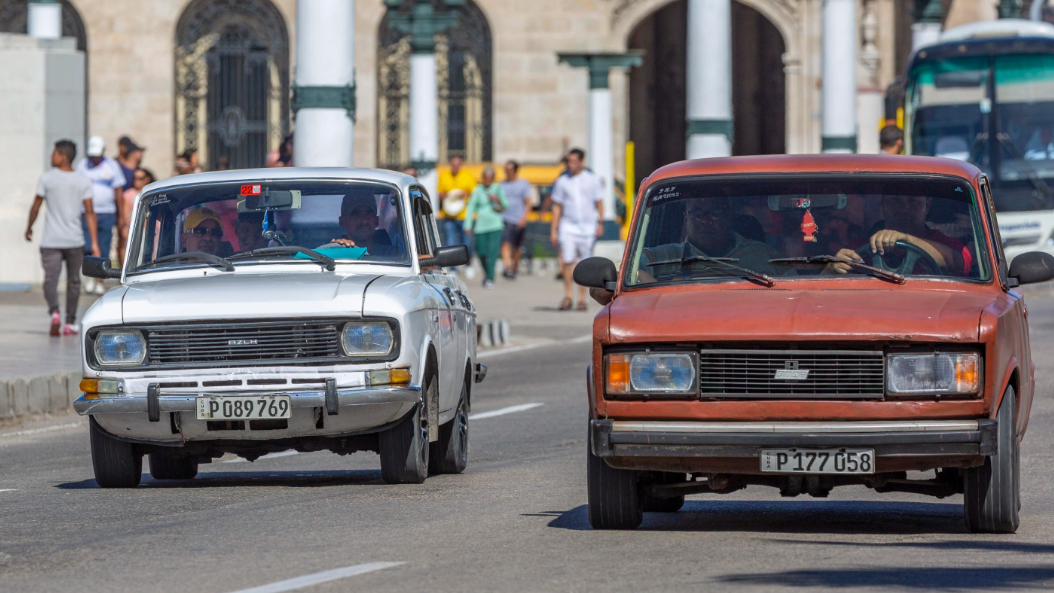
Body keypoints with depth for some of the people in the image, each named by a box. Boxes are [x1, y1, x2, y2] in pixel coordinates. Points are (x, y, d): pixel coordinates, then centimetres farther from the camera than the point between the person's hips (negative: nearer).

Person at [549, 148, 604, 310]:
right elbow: (557, 206, 9)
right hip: (568, 225, 0)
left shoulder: (592, 180, 5)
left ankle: (582, 298, 9)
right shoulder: (562, 181, 7)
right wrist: (553, 230, 4)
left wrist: (600, 223, -4)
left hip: (588, 227, 0)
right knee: (567, 261, -11)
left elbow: (599, 203, 7)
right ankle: (567, 296, -2)